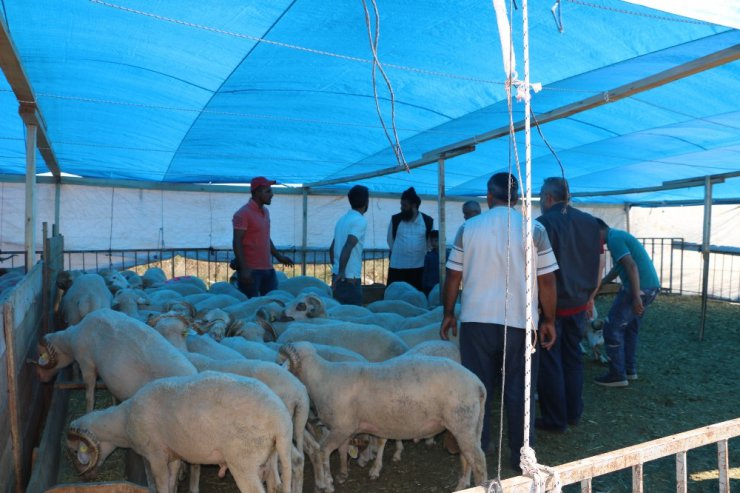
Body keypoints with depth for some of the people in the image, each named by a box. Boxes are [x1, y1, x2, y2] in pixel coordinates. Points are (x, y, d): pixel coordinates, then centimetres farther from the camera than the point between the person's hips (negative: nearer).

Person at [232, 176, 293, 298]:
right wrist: (244, 269, -20)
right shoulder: (243, 214, -11)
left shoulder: (265, 212, 14)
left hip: (268, 268, 8)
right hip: (251, 270, -8)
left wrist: (278, 256, 23)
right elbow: (237, 243, -14)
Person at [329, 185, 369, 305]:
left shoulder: (342, 219, 14)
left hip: (338, 277, 8)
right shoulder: (360, 221, -11)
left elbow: (332, 248, 20)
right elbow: (348, 247, -24)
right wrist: (342, 271, -26)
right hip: (350, 278, -8)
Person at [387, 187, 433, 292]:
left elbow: (430, 243, 11)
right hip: (397, 266, 0)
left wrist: (421, 255, 11)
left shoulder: (428, 221, -1)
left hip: (418, 267, 1)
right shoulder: (395, 219, -1)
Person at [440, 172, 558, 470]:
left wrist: (448, 314, 13)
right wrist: (549, 321, 6)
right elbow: (547, 281, -3)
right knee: (519, 390, 10)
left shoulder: (468, 229, 1)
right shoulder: (534, 229, -3)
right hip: (520, 322, -1)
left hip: (476, 320, 1)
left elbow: (453, 277, 3)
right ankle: (521, 454, 19)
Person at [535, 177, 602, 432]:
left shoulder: (543, 224, -14)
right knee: (573, 357, 18)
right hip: (578, 303, 6)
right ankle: (574, 413, 27)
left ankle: (555, 419, 14)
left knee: (550, 362, 6)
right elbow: (598, 266, 9)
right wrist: (590, 297, 19)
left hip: (551, 304, -6)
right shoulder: (590, 222, 5)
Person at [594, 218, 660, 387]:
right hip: (651, 286, 10)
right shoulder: (618, 235, 19)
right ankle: (629, 369, 28)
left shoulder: (614, 239, -13)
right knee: (630, 328, 20)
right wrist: (599, 284, 37)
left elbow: (632, 266, -23)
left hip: (639, 288, -10)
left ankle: (617, 375, 3)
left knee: (612, 328, -2)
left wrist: (636, 297, -25)